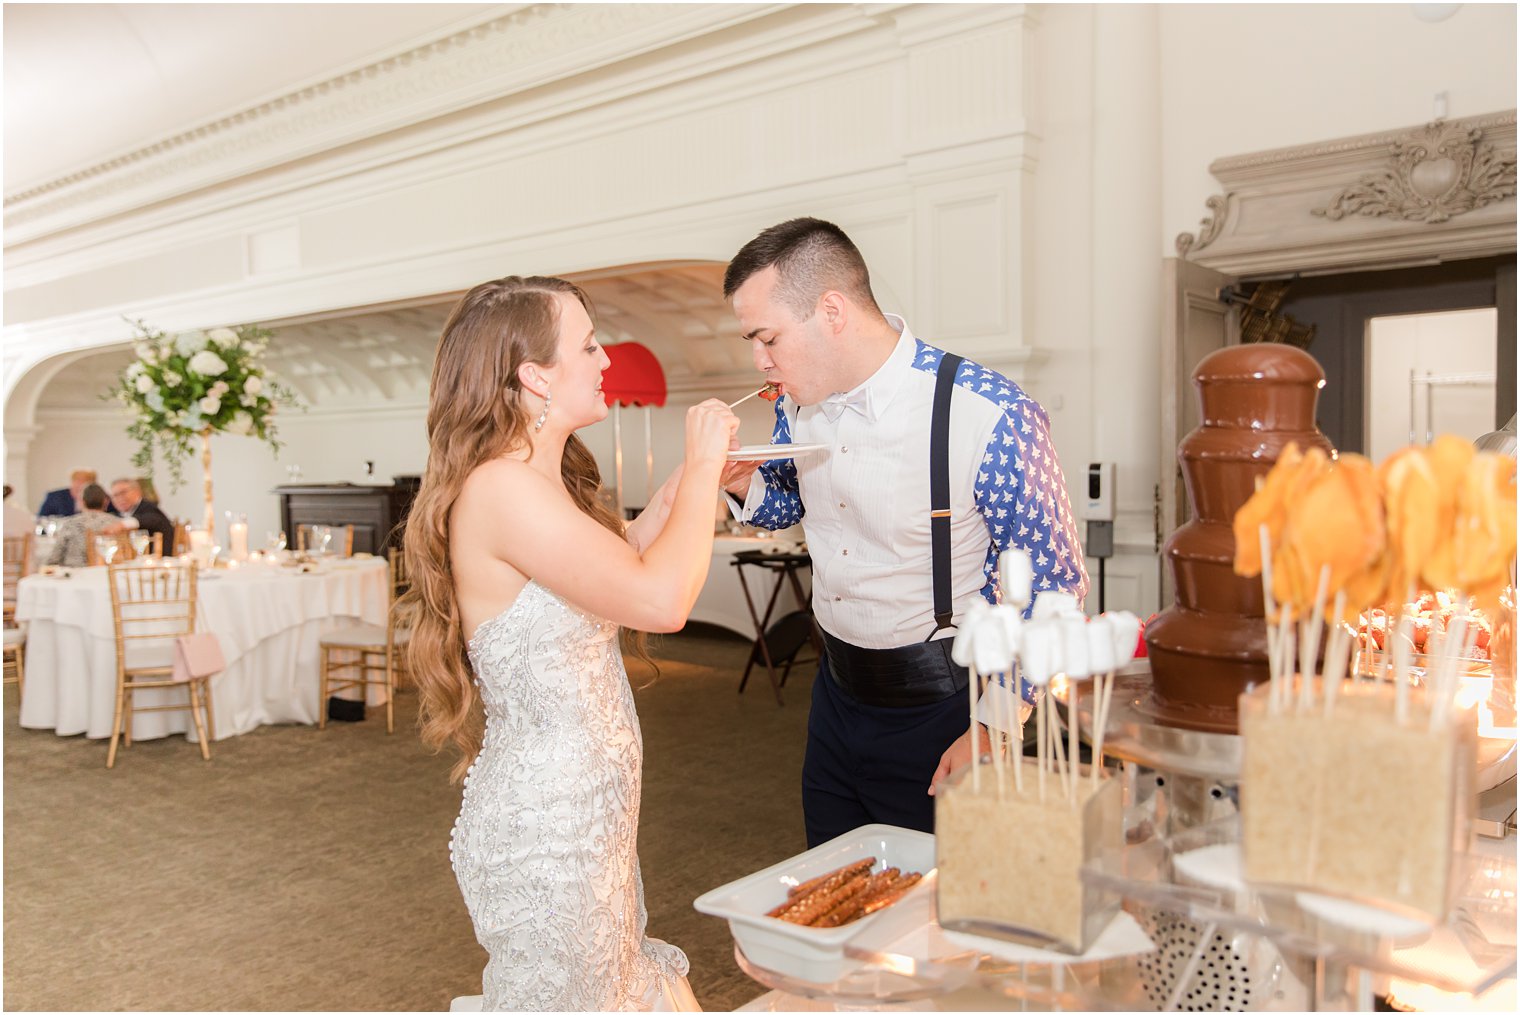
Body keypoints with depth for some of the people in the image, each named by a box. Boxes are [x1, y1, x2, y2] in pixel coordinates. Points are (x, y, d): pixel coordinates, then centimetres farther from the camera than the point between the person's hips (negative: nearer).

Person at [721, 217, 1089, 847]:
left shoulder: (990, 417, -25)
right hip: (836, 693, 6)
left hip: (938, 711, -6)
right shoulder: (799, 401, -5)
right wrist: (746, 485, -10)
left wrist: (990, 730, -17)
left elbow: (1052, 585, -17)